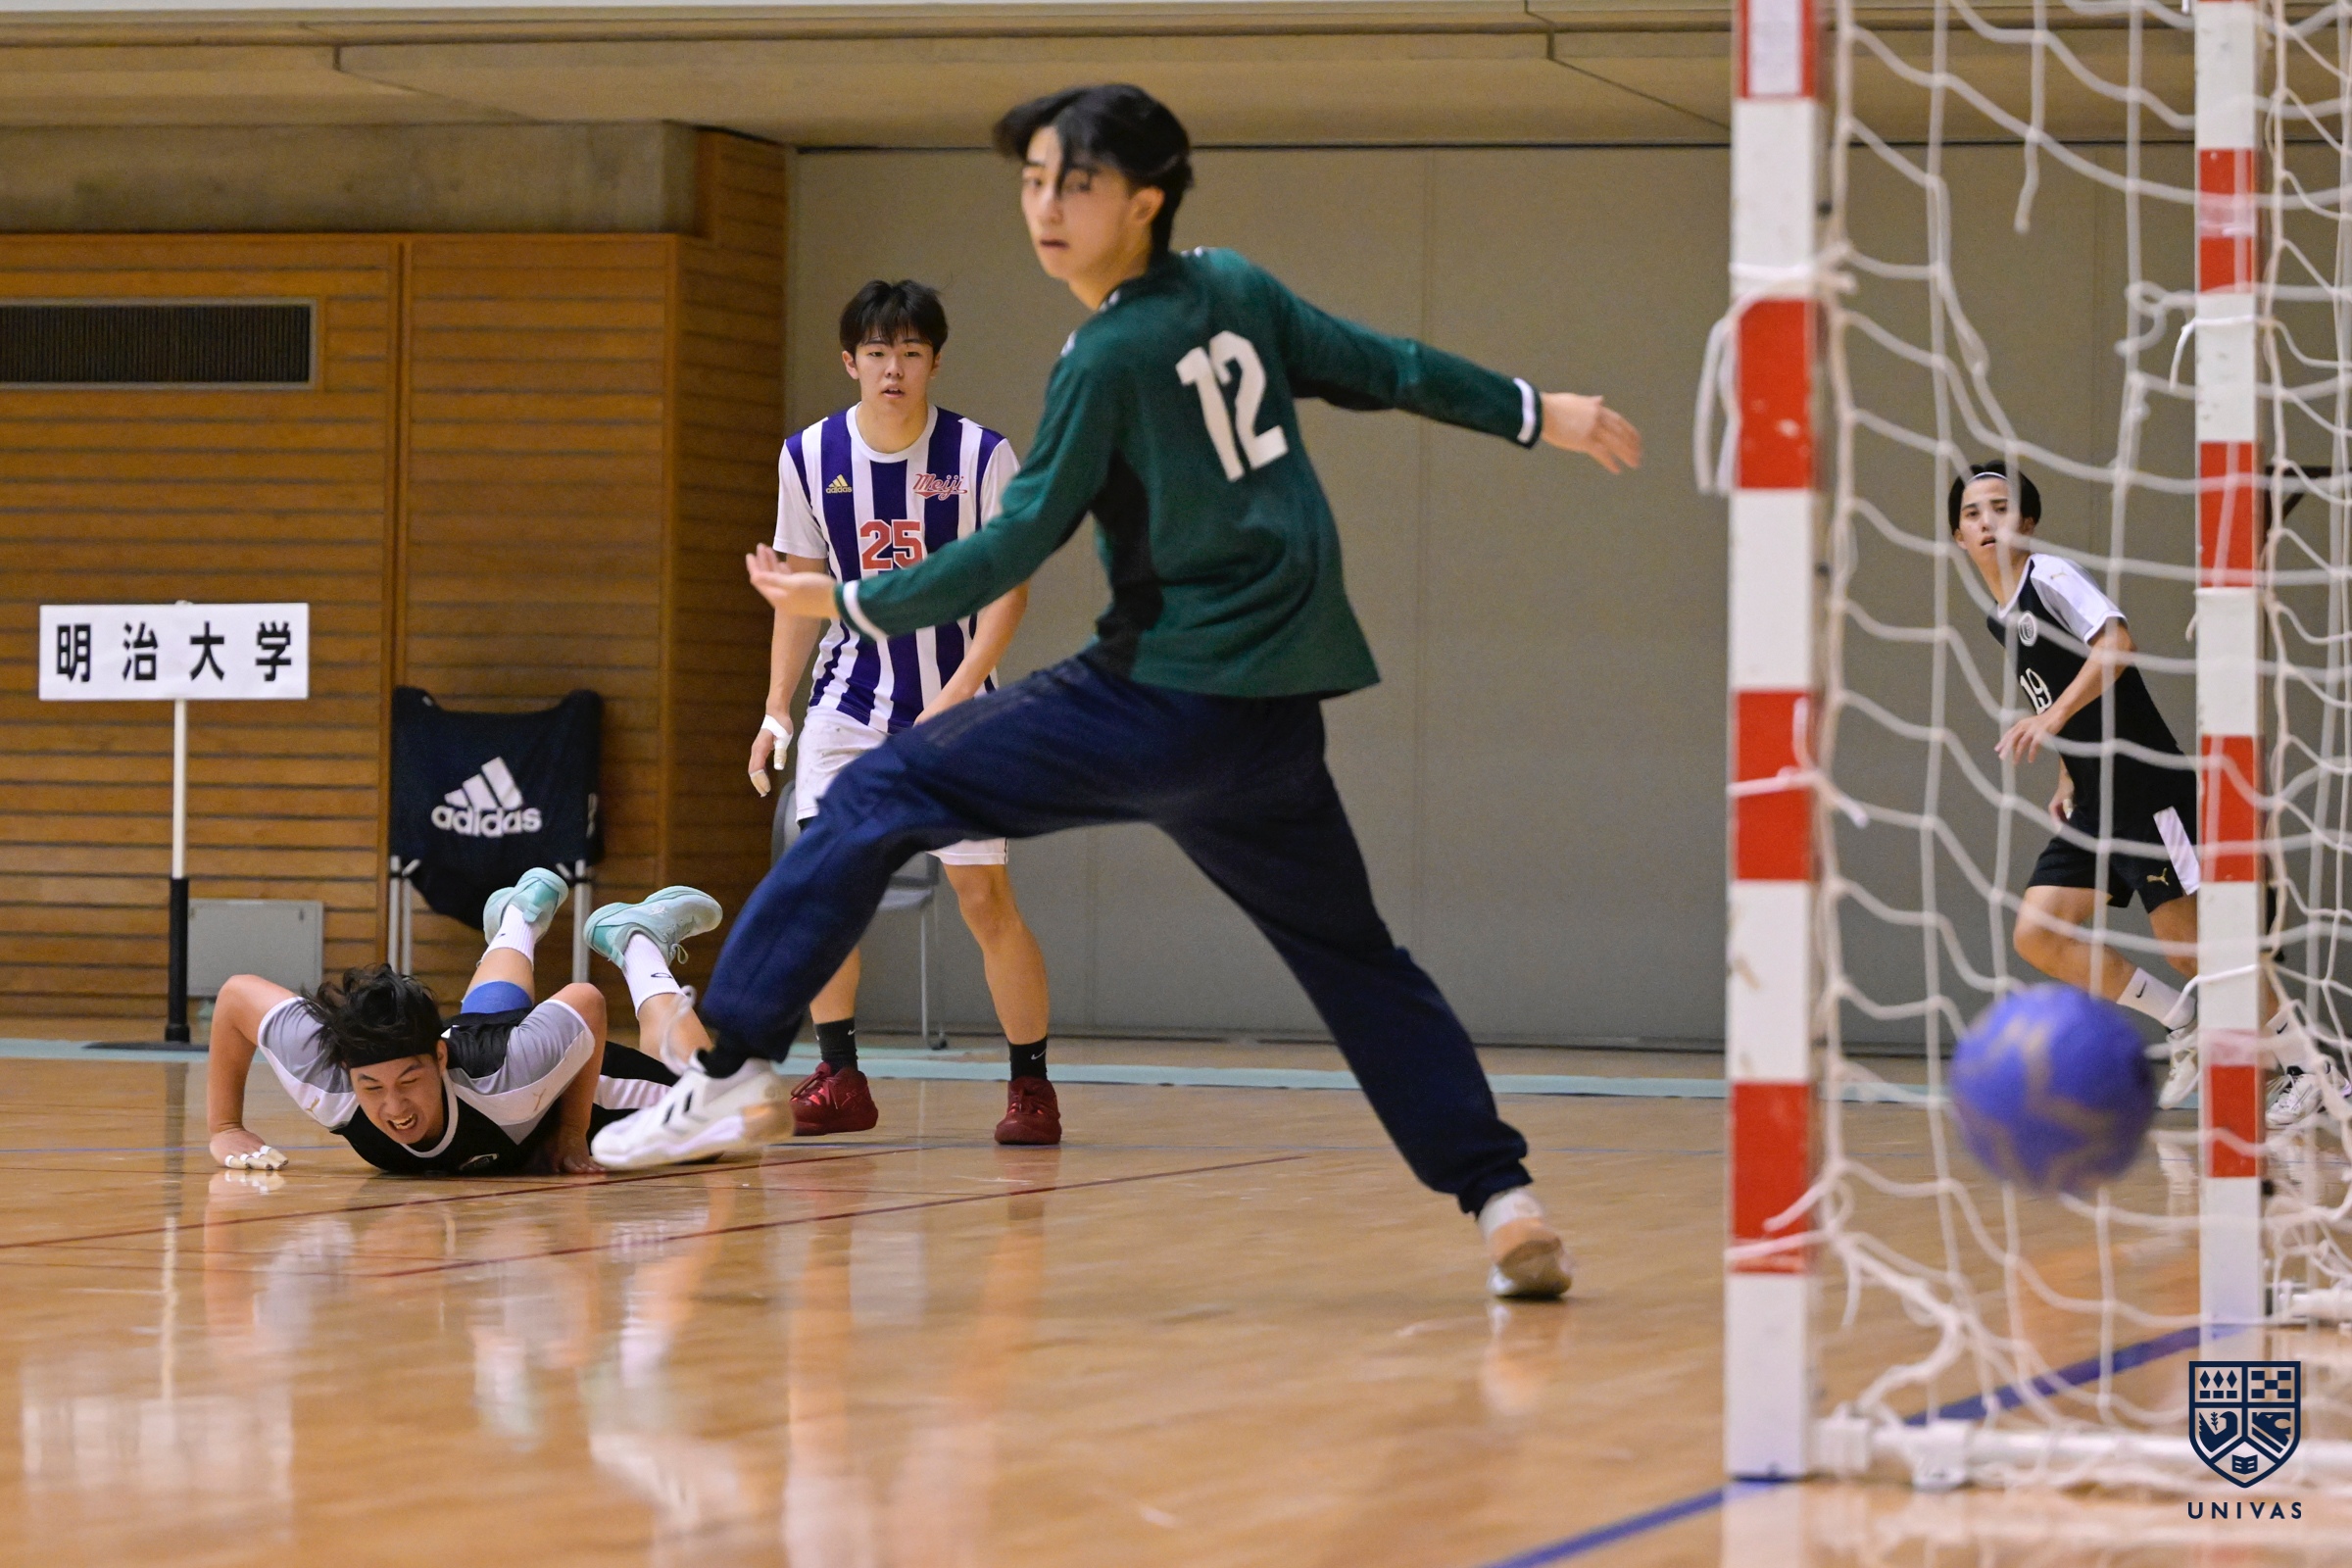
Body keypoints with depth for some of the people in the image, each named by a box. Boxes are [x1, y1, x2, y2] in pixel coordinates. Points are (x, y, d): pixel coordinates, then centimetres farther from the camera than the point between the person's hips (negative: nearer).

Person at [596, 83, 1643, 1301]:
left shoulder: (1108, 360, -10)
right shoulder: (1238, 292, 8)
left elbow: (1016, 546, -9)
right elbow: (1384, 369, 14)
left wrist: (849, 605, 1)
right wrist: (1540, 414, 27)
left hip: (1160, 702, -7)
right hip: (1276, 730, 7)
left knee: (878, 799, -1)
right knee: (1356, 961, 18)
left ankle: (731, 1060, -7)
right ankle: (1503, 1199, 7)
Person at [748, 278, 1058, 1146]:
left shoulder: (981, 455, -10)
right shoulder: (810, 456, -1)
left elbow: (1007, 584, -9)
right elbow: (804, 585, 8)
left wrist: (956, 696, -20)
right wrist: (777, 708, 2)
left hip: (954, 705, -3)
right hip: (850, 700, 3)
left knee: (985, 895, -5)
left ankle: (1031, 1084, 7)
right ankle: (839, 1080, 2)